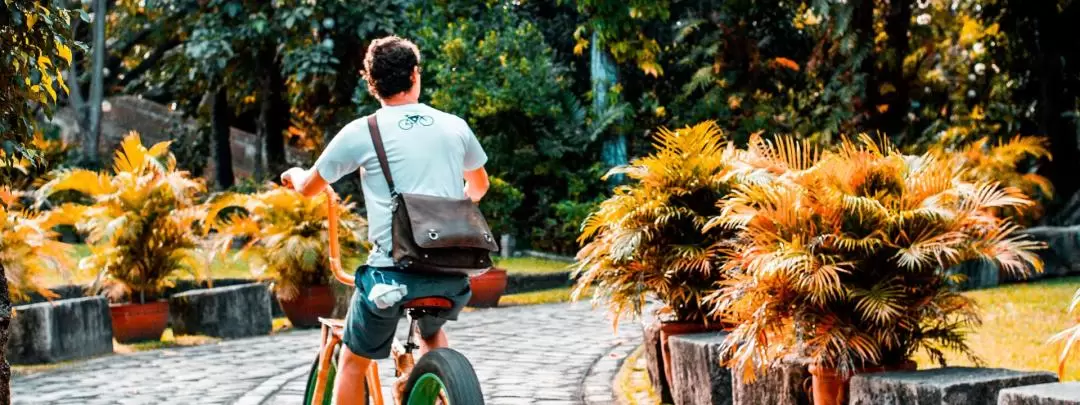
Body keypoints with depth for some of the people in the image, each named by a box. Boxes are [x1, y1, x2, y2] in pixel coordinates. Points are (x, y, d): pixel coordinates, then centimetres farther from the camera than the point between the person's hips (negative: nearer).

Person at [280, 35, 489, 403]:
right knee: (432, 332, 35)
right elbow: (479, 186, 29)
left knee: (353, 362, 15)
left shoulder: (361, 132, 0)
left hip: (392, 271, -3)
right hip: (451, 273, 3)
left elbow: (309, 188, 12)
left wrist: (294, 174, 36)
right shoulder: (455, 127, 9)